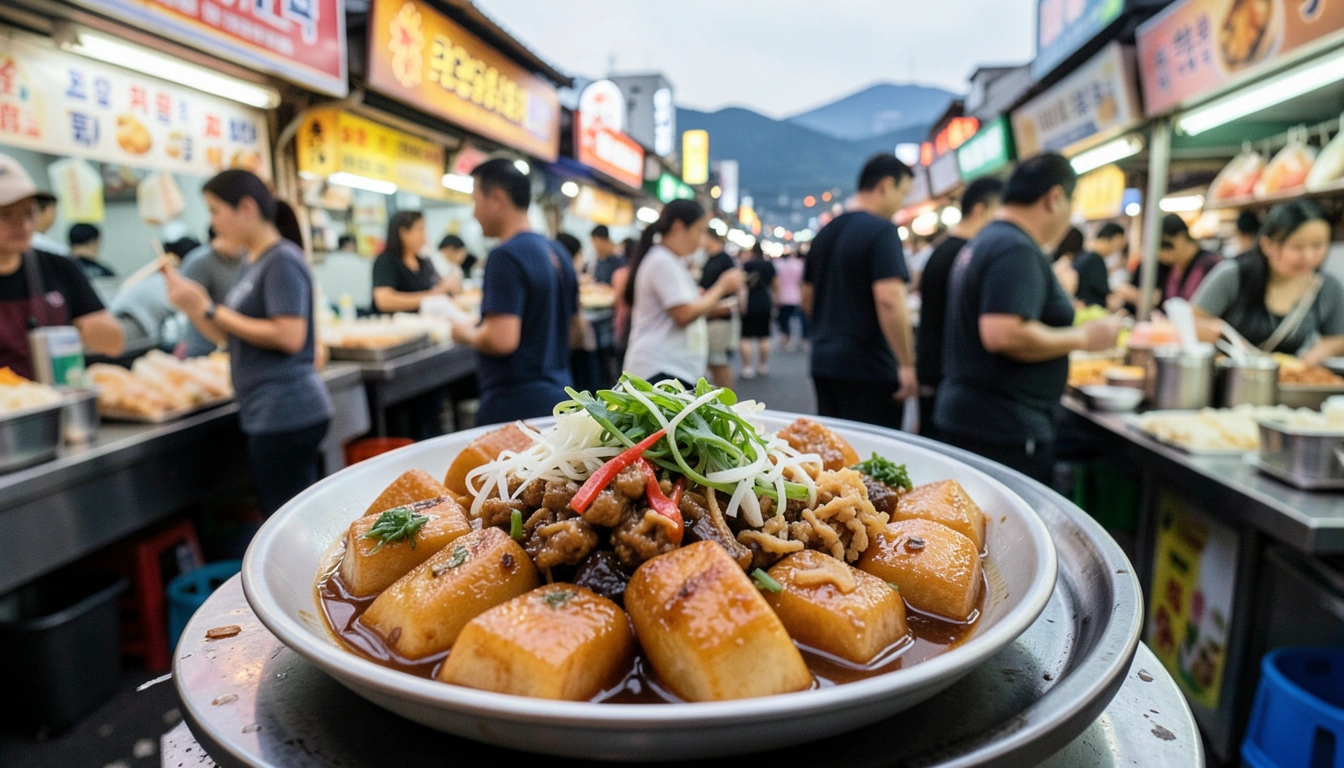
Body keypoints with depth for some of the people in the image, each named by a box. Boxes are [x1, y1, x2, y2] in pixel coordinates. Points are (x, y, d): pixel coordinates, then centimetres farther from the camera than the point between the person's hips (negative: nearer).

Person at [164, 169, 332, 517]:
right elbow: (231, 337, 18)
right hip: (268, 414, 9)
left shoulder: (283, 261, -11)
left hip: (285, 413, -9)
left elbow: (289, 337, -21)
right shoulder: (251, 264, 15)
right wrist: (192, 306, 4)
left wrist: (211, 309, -13)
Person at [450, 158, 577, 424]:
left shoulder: (505, 256, -16)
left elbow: (502, 339, -25)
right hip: (558, 396, 9)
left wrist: (468, 334, -7)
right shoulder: (556, 253, 11)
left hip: (514, 405, -9)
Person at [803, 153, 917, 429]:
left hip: (824, 362, 8)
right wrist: (907, 365, -18)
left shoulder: (826, 232, 13)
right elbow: (889, 301, -23)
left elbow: (807, 298, 20)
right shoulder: (882, 230, -12)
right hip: (869, 367, -8)